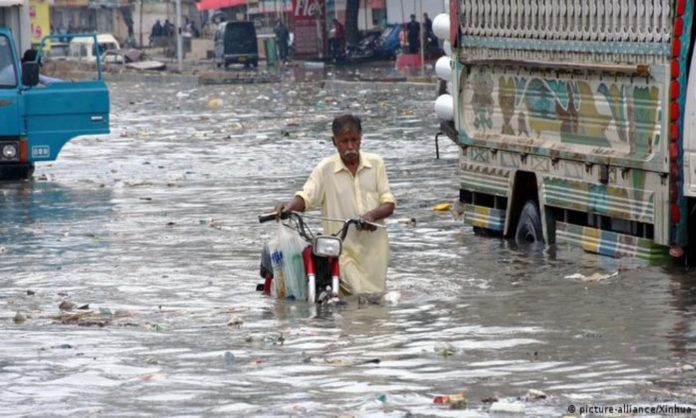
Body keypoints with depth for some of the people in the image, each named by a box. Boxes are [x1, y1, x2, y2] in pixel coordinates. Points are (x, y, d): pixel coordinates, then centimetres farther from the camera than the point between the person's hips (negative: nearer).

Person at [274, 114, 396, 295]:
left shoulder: (375, 164, 5)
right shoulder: (325, 169, -1)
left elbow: (389, 204, 3)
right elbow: (306, 197, -9)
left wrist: (372, 214, -19)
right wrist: (290, 206, -32)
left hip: (374, 249, 3)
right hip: (343, 250, -3)